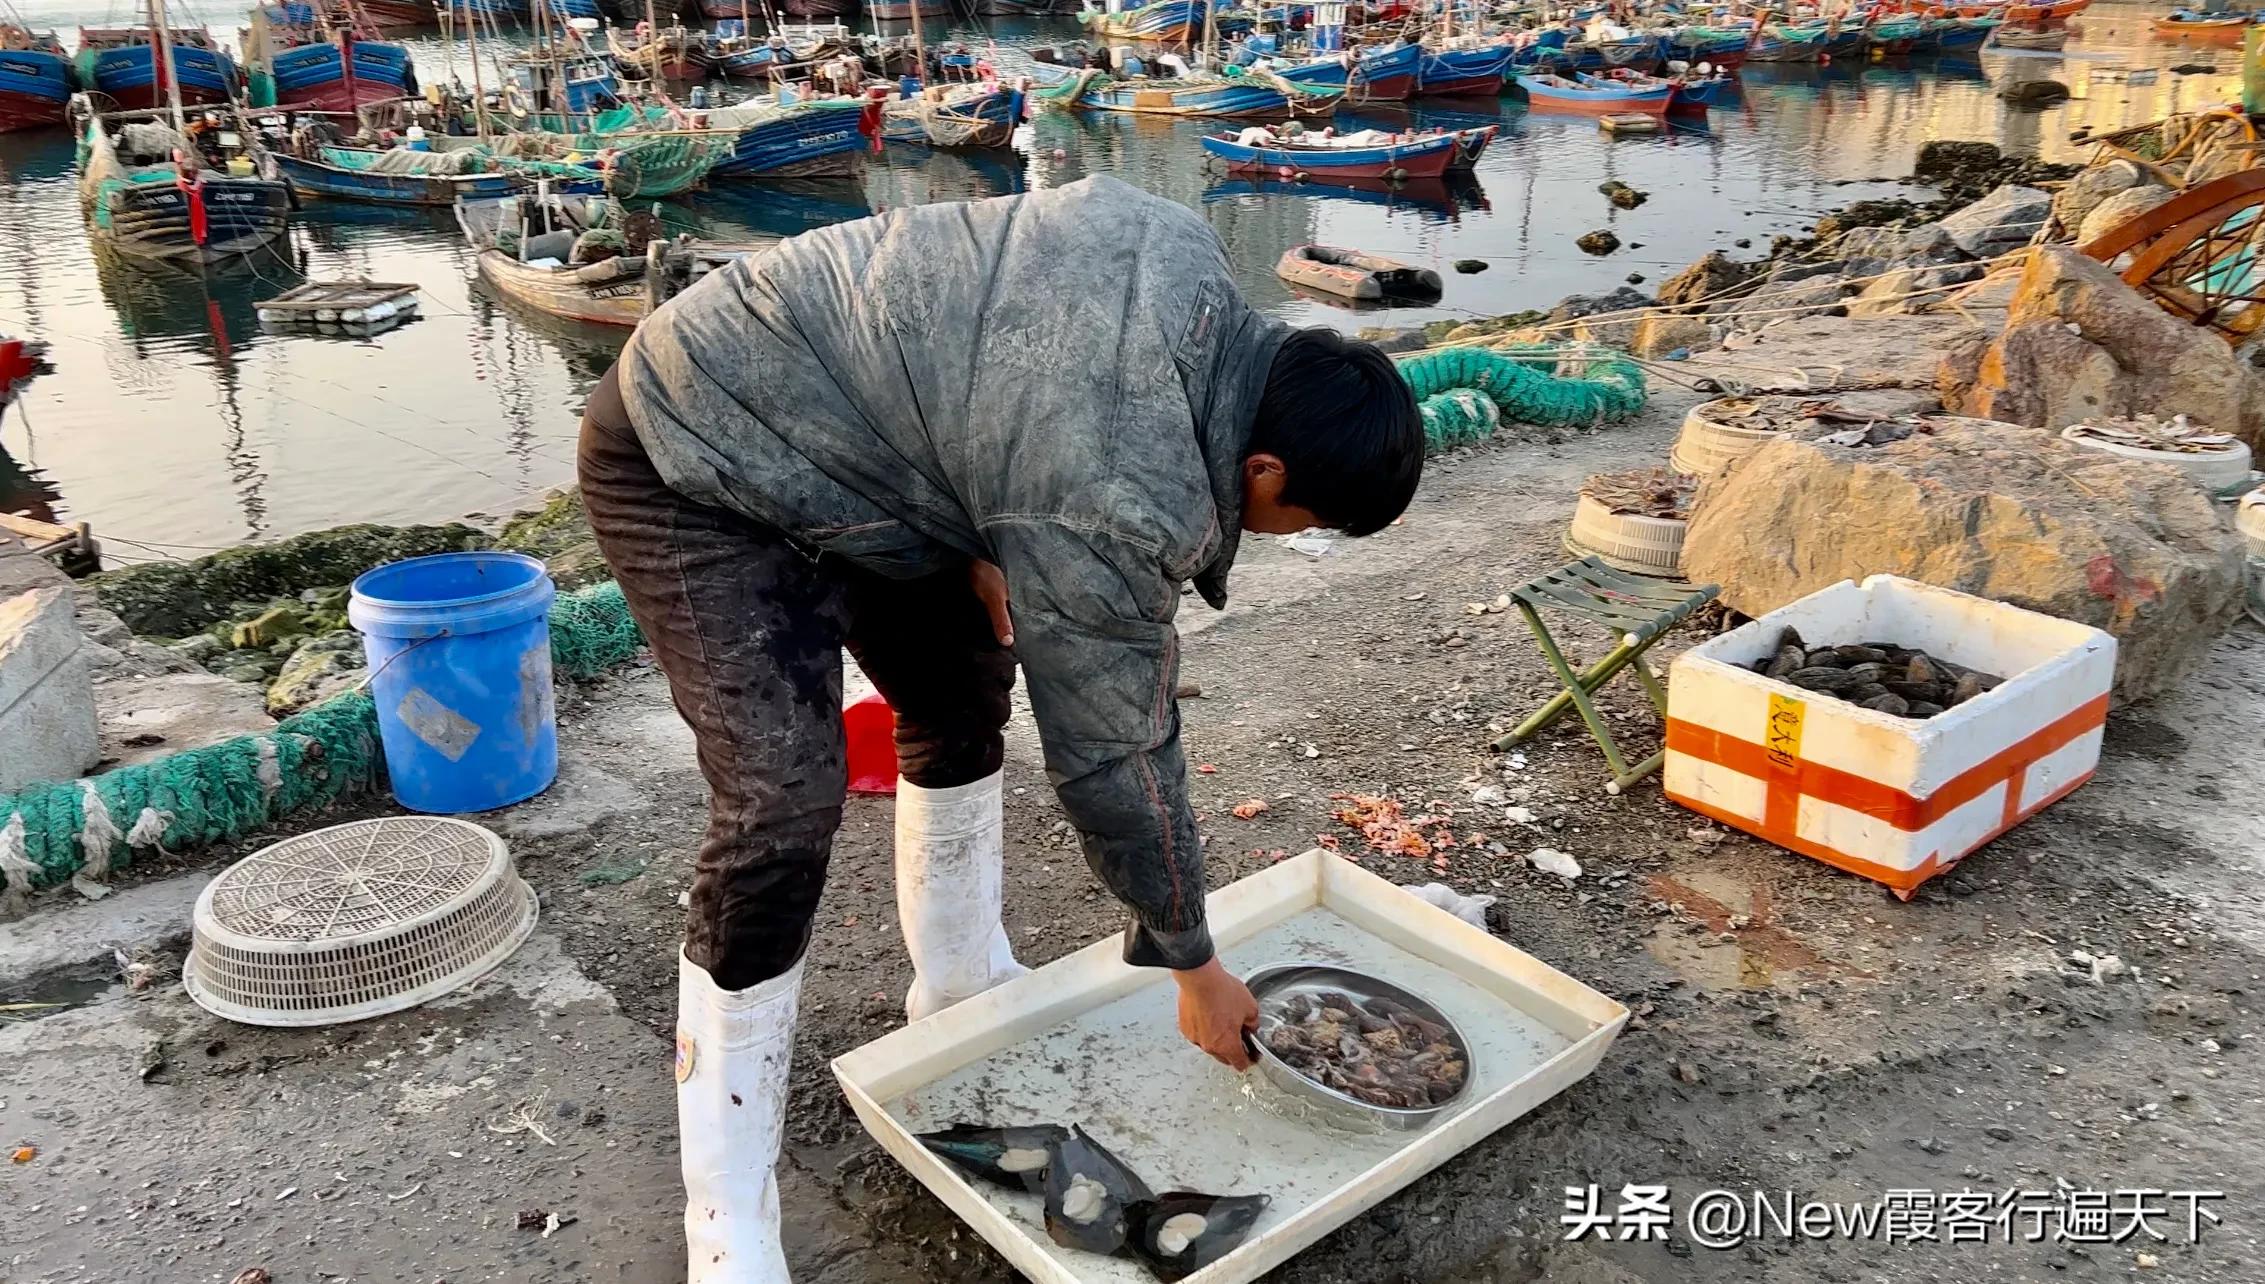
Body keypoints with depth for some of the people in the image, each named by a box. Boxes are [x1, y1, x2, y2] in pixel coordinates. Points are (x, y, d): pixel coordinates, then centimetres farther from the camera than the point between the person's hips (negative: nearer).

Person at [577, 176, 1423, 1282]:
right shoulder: (1121, 498, -30)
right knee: (783, 805, -18)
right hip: (694, 466, -10)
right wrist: (1193, 965, -6)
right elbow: (1111, 752, -20)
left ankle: (959, 987, 33)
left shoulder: (1184, 250, -6)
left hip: (816, 424, 10)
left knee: (964, 693, 13)